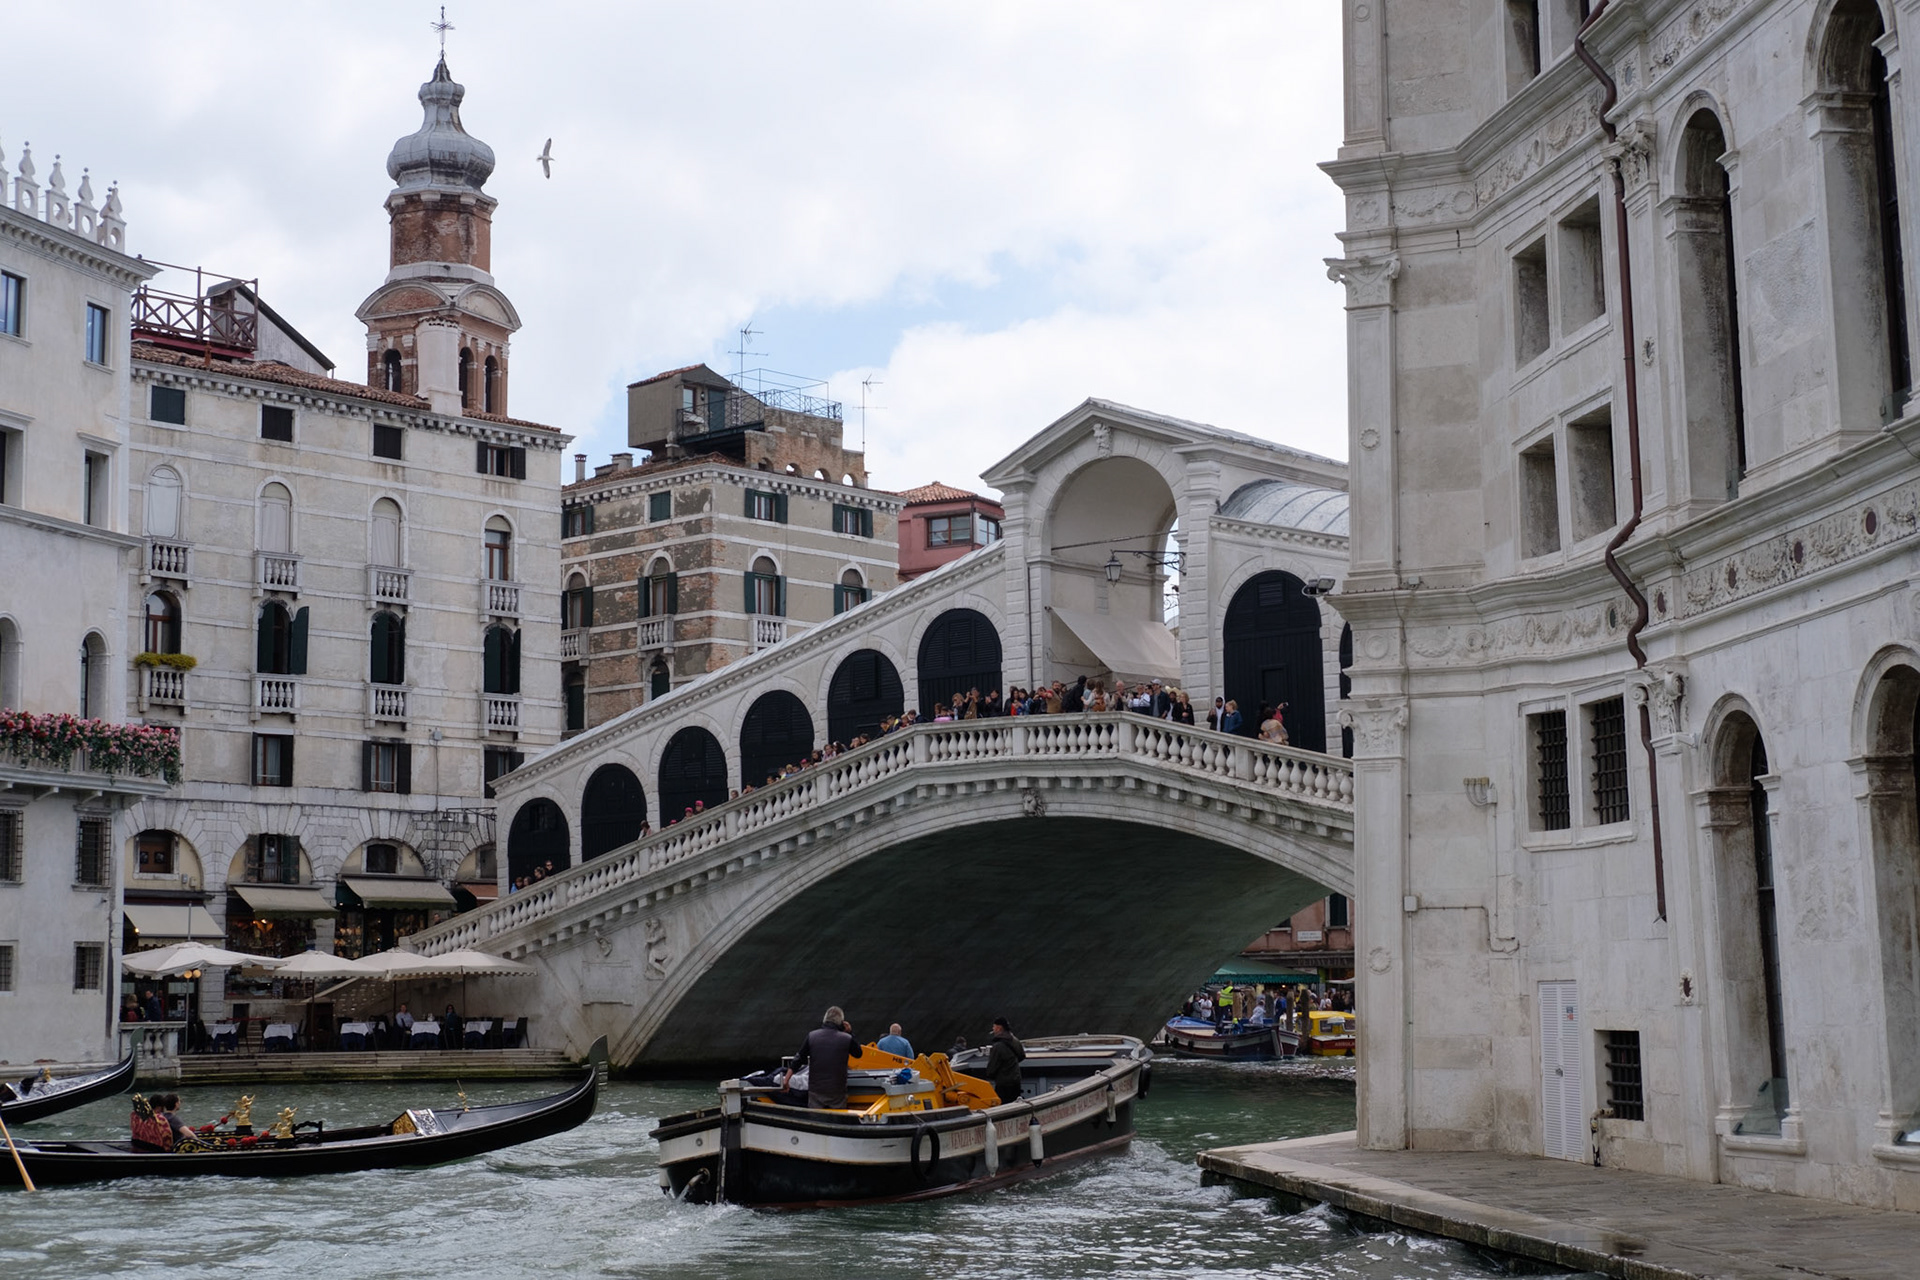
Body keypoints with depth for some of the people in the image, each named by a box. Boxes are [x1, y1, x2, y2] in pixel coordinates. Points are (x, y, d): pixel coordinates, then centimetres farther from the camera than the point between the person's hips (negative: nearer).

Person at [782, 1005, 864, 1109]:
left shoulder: (812, 1036, -4)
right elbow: (858, 1053, 12)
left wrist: (786, 1079, 5)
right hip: (837, 1091, -1)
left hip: (815, 1091, 1)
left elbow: (799, 1059, -1)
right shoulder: (847, 1039, -8)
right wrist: (850, 1033, 13)